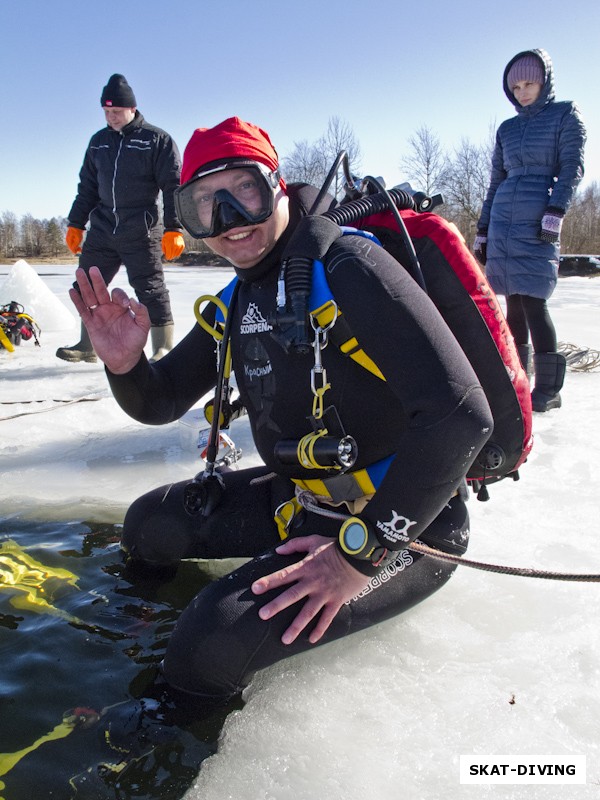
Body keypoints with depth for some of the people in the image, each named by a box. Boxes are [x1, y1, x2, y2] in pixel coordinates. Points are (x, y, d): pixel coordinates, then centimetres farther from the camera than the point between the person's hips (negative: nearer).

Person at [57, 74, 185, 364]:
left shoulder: (157, 139, -2)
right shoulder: (98, 141, 15)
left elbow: (173, 186, -6)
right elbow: (87, 187, 20)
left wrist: (174, 229, -14)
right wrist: (76, 224, 17)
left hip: (141, 233, -6)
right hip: (102, 230, 6)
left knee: (151, 290, -5)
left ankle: (164, 349, 4)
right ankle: (87, 346, 20)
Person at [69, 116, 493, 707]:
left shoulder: (348, 269, -22)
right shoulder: (235, 306, 5)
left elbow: (460, 415, -30)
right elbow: (161, 403, 12)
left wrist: (362, 552, -26)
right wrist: (125, 366, -13)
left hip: (406, 524, -8)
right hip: (301, 497, 8)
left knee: (213, 645, -24)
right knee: (150, 525, 10)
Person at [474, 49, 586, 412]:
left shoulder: (566, 115, 7)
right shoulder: (507, 129, 21)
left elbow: (572, 168, -3)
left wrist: (555, 211, -18)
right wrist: (482, 230, 17)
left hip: (538, 222, -5)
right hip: (503, 220, 5)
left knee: (532, 301, -12)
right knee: (513, 303, 2)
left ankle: (549, 388, -6)